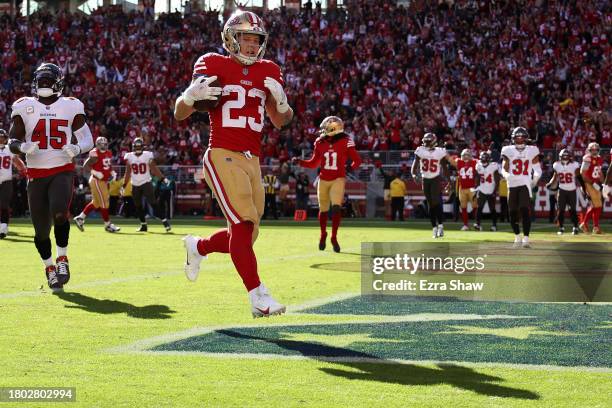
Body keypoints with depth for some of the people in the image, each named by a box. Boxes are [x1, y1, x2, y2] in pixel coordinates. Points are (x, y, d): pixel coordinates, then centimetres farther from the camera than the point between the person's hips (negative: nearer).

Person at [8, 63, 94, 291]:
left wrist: (77, 148, -17)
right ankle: (49, 267, 28)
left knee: (59, 213, -27)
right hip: (36, 175, 2)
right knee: (41, 229, 3)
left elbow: (87, 139, 6)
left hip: (62, 171, -2)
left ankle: (62, 259, -6)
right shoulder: (24, 107, 5)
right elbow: (12, 142, 4)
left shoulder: (70, 107, 4)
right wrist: (23, 147, -20)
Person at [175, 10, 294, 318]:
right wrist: (191, 95, -22)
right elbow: (179, 114, 1)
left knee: (245, 234, 7)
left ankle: (198, 247, 36)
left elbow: (280, 122, 18)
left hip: (252, 161, 6)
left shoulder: (268, 73, 13)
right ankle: (258, 297, -16)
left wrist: (281, 100, -4)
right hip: (222, 157, -6)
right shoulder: (215, 67, -1)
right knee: (243, 224, -18)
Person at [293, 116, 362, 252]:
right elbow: (314, 163, 13)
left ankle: (334, 237, -8)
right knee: (323, 209, 11)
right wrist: (299, 162, 0)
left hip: (338, 179, -4)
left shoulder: (345, 142, -9)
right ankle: (323, 235, 32)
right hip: (323, 179, 4)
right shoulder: (320, 143, 2)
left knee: (336, 207, -18)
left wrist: (350, 168, -24)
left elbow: (357, 160, -5)